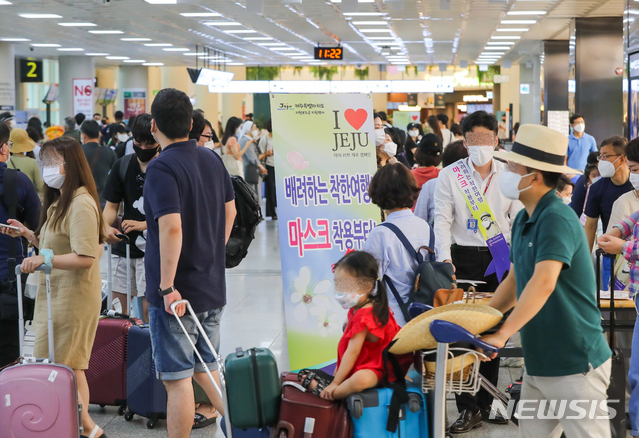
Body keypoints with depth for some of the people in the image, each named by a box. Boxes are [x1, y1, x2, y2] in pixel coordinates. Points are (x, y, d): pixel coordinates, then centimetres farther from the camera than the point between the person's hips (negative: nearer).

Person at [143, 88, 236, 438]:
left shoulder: (162, 167, -18)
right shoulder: (212, 160, 7)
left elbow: (171, 228, -27)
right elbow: (230, 210, 18)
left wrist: (167, 286, -24)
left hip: (175, 295, -8)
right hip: (212, 288, 8)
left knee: (178, 379, 1)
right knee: (207, 369, 21)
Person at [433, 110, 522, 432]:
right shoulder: (449, 175, 1)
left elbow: (520, 220, 7)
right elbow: (442, 220, -4)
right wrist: (445, 259, -17)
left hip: (499, 260, 2)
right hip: (464, 258, -2)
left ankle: (486, 404, 19)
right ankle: (467, 408, 5)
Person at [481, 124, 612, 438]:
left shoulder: (557, 220, -19)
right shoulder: (523, 220, 10)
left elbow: (544, 283, -33)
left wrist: (502, 333, -33)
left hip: (575, 364, -9)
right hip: (538, 362, 9)